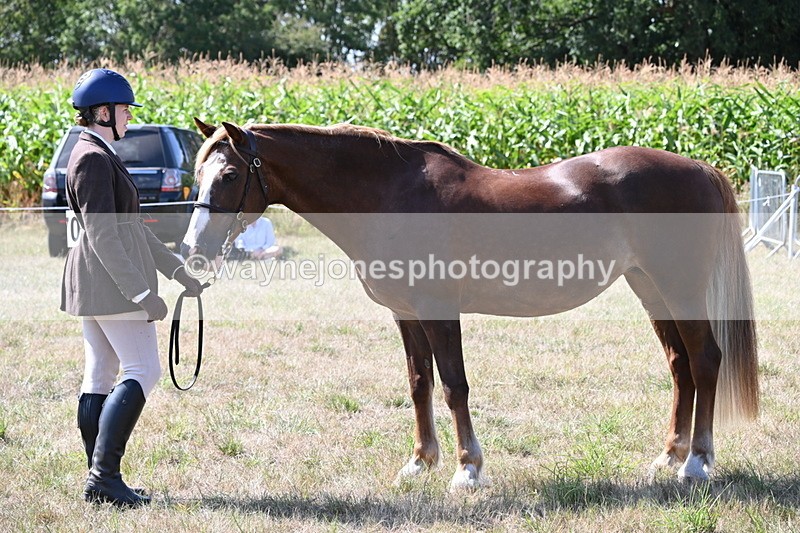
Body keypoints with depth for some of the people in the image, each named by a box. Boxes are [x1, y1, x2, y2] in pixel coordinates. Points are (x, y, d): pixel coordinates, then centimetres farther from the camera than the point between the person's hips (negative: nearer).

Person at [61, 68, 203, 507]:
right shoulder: (94, 159, -15)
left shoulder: (100, 156, 18)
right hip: (110, 279, -10)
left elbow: (131, 226, 23)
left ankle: (98, 480, 10)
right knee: (143, 370, -11)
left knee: (100, 377, 9)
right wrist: (141, 293, -22)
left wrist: (176, 270, 22)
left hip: (94, 285, 10)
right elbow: (101, 235, -21)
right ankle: (104, 473, -15)